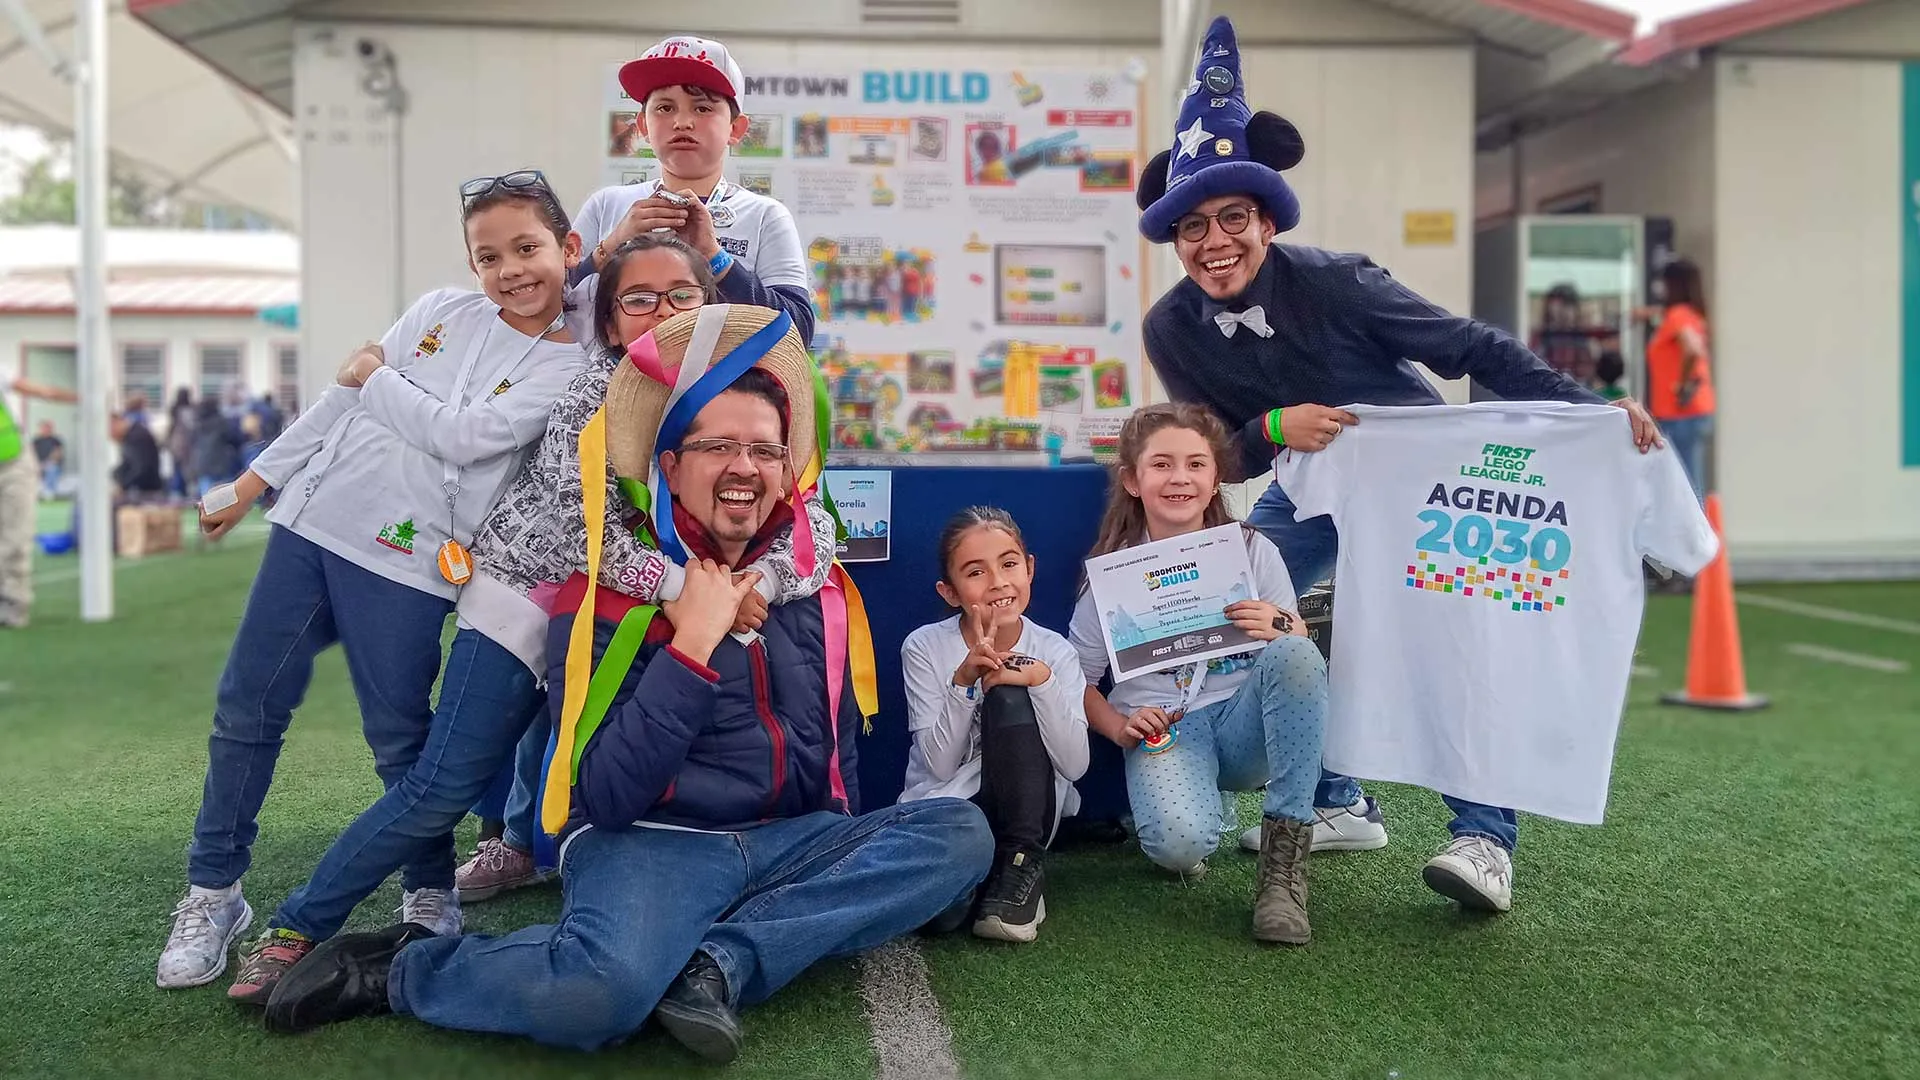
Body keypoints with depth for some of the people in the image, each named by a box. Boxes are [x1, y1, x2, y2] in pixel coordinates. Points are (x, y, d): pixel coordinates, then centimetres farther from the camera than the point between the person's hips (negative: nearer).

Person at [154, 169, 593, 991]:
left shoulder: (570, 368, -5)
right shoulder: (440, 311, 9)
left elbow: (465, 435, -16)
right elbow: (342, 399, 14)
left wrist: (377, 380, -4)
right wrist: (253, 481, 16)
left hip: (406, 565, -4)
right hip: (310, 525, 5)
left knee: (400, 737, 1)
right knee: (246, 710, 7)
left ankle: (431, 894, 22)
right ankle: (213, 891, 22)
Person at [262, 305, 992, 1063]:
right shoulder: (609, 590, -8)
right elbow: (607, 797, -18)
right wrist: (693, 643, -20)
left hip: (792, 840, 6)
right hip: (650, 842, -6)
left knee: (960, 831, -16)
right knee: (603, 991, -38)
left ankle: (724, 962, -20)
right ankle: (402, 967, -5)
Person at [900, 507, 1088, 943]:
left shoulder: (1055, 651, -3)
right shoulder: (924, 647, -6)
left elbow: (1074, 765, -13)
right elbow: (939, 765, -12)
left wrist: (1042, 681, -25)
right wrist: (963, 681, -25)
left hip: (1023, 808, 3)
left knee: (1010, 696, -27)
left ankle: (1023, 866, -20)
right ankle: (987, 873, -7)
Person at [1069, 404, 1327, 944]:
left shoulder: (1252, 550, 2)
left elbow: (1304, 660, 2)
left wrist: (1281, 629, -21)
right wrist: (1121, 729, -11)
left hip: (1244, 723, 2)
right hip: (1164, 730, -2)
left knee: (1294, 655, -31)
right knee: (1180, 844, -35)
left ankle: (1284, 856, -24)